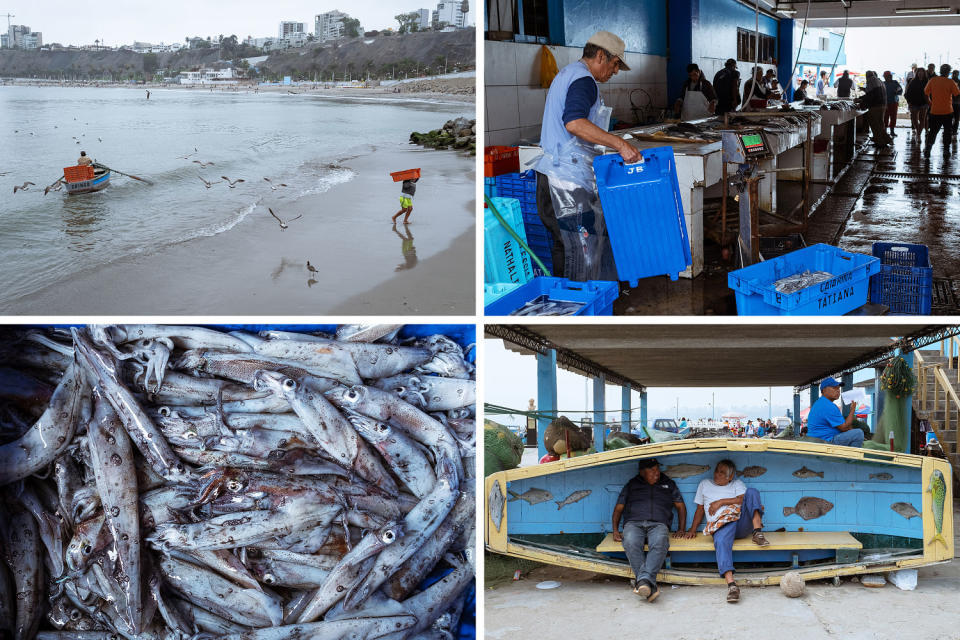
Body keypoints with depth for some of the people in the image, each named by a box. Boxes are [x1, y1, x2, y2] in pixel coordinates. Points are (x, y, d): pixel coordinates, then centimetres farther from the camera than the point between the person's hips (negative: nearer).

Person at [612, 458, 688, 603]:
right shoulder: (631, 485, 25)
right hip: (634, 523, 0)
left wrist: (681, 530, 13)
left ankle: (644, 580, -54)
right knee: (631, 543, -38)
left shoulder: (668, 484, 27)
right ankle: (649, 586, -47)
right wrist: (615, 530, 7)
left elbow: (680, 506, 27)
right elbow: (618, 509, 22)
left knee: (660, 542, -39)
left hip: (658, 524, 0)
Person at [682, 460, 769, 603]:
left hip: (742, 522, 1)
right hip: (722, 524, -1)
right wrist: (693, 529, 16)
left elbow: (742, 499, 6)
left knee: (752, 492, -20)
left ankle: (757, 531, -37)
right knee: (721, 542, -38)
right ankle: (731, 584, -56)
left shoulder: (737, 483, 26)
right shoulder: (705, 484, 29)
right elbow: (700, 509, 28)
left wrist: (721, 502, 0)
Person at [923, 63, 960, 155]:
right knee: (947, 131, 15)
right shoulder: (950, 82, -11)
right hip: (947, 111, -2)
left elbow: (926, 93, 5)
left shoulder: (932, 80, -2)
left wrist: (929, 102, 20)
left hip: (934, 111, 2)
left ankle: (928, 147, -9)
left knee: (933, 131, 7)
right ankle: (946, 149, 20)